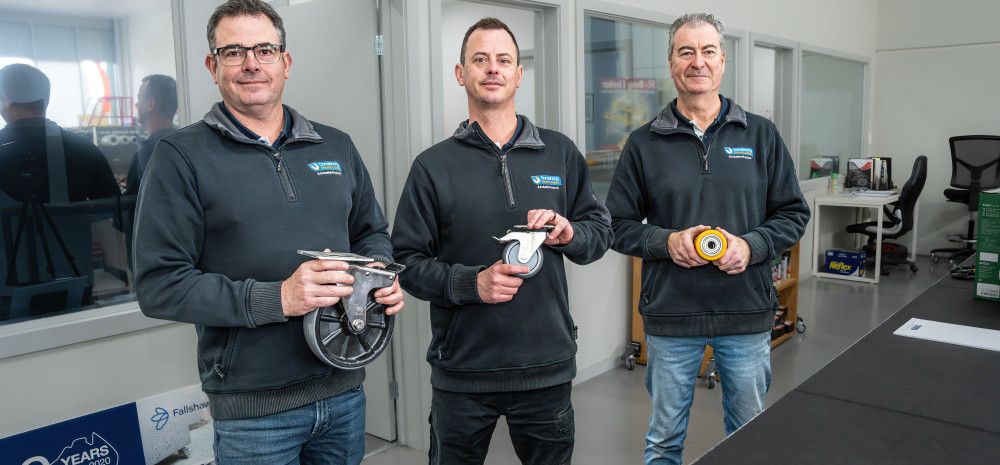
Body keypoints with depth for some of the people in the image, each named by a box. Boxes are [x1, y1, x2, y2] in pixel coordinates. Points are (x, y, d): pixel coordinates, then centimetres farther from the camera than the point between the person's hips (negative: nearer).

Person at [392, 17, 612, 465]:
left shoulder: (560, 152, 4)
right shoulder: (433, 165, -2)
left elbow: (600, 229, 9)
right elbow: (407, 261, -4)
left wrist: (569, 234, -13)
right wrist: (472, 282, -19)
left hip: (548, 365, 2)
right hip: (461, 372, -1)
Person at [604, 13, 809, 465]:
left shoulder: (761, 135, 3)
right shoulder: (644, 143, 0)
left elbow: (793, 214, 5)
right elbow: (618, 224, 1)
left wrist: (751, 246, -13)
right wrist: (666, 241, -16)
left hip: (747, 313, 1)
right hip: (670, 316, -1)